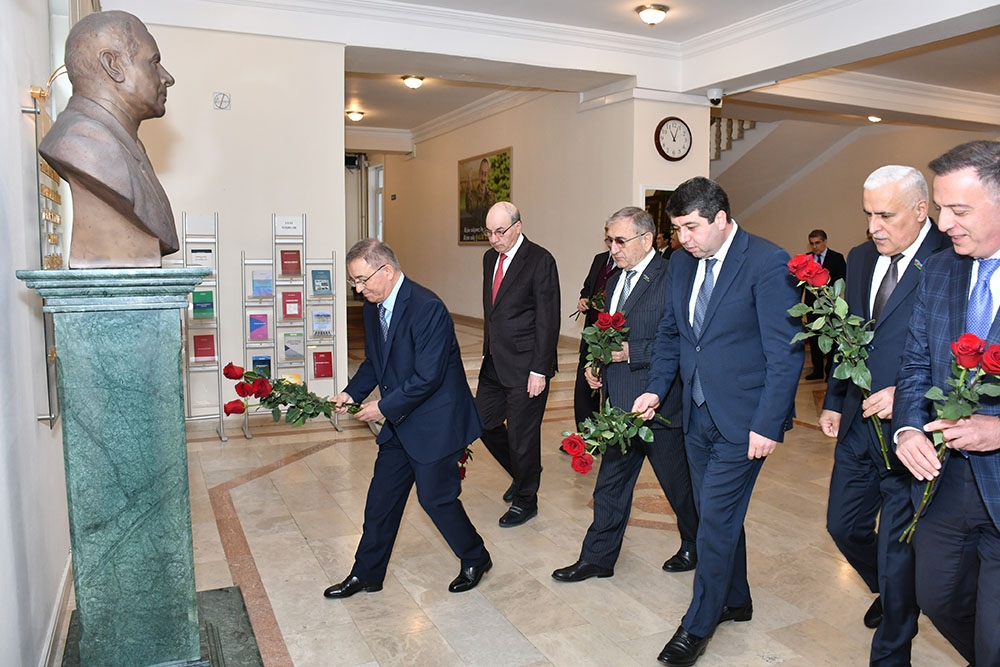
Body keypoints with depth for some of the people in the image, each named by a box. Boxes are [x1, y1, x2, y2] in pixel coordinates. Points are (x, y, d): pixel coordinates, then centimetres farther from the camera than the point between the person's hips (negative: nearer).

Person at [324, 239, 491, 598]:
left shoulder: (427, 308, -24)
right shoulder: (373, 308, 4)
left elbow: (428, 377, -26)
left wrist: (384, 407, -19)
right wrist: (352, 393, -1)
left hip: (435, 421, -8)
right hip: (398, 422, 8)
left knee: (436, 496, 3)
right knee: (381, 497, 13)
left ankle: (476, 559, 28)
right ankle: (366, 574, 29)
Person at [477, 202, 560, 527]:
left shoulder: (540, 260, -13)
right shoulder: (490, 258, 10)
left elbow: (548, 320, -15)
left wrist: (539, 370, -17)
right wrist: (488, 350, 13)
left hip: (525, 366, -8)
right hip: (494, 362, 8)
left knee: (521, 434, 4)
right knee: (484, 423, 14)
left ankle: (525, 501, 25)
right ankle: (523, 473, 38)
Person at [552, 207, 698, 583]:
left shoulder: (670, 279, -16)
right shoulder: (616, 280, 12)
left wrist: (630, 352, -23)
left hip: (659, 406, -8)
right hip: (620, 404, 8)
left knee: (678, 482, 13)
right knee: (610, 484, 15)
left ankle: (696, 548, 37)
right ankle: (597, 559, 28)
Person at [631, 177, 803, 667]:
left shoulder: (768, 264, -15)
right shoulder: (681, 263, 5)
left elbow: (785, 352, -15)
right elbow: (669, 333, 16)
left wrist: (768, 424, -17)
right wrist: (656, 389, 5)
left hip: (742, 419, -6)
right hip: (697, 414, 7)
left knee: (716, 519, 0)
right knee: (718, 515, 18)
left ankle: (698, 626, 18)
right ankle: (735, 600, 38)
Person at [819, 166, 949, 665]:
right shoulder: (860, 258, 8)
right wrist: (834, 401, 14)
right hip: (858, 423, 7)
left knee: (898, 545, 6)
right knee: (844, 525, 19)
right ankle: (887, 591, 49)